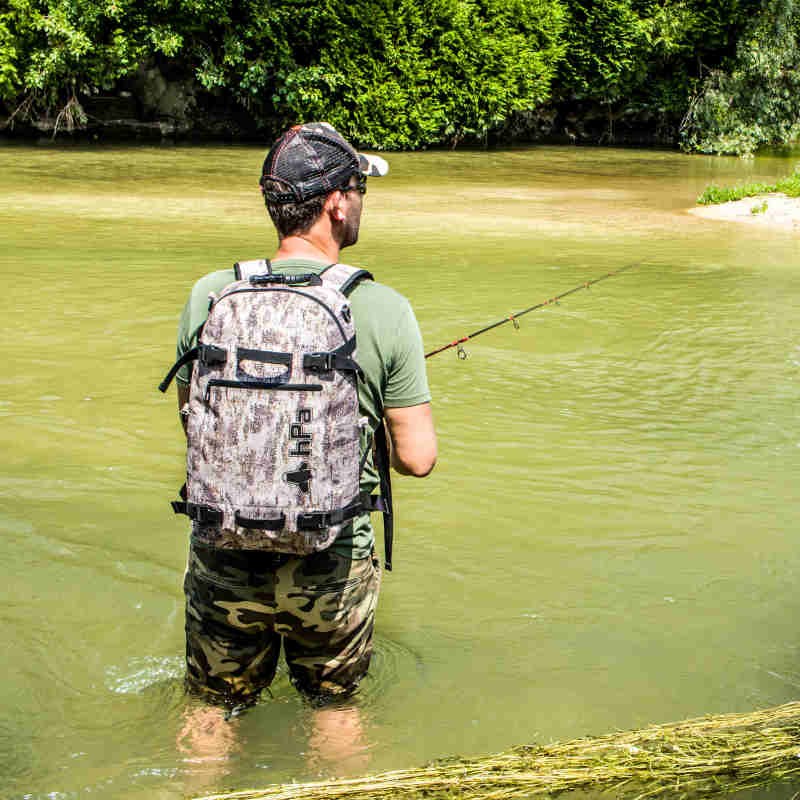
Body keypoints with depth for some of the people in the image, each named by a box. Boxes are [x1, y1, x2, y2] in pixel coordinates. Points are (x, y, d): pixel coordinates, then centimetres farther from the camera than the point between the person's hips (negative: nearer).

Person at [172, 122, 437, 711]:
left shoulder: (209, 295, -7)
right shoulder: (385, 309, -14)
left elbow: (192, 423, 5)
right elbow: (418, 458, -11)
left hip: (224, 558, 2)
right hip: (331, 564, -1)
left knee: (214, 709, 24)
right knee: (334, 707, 24)